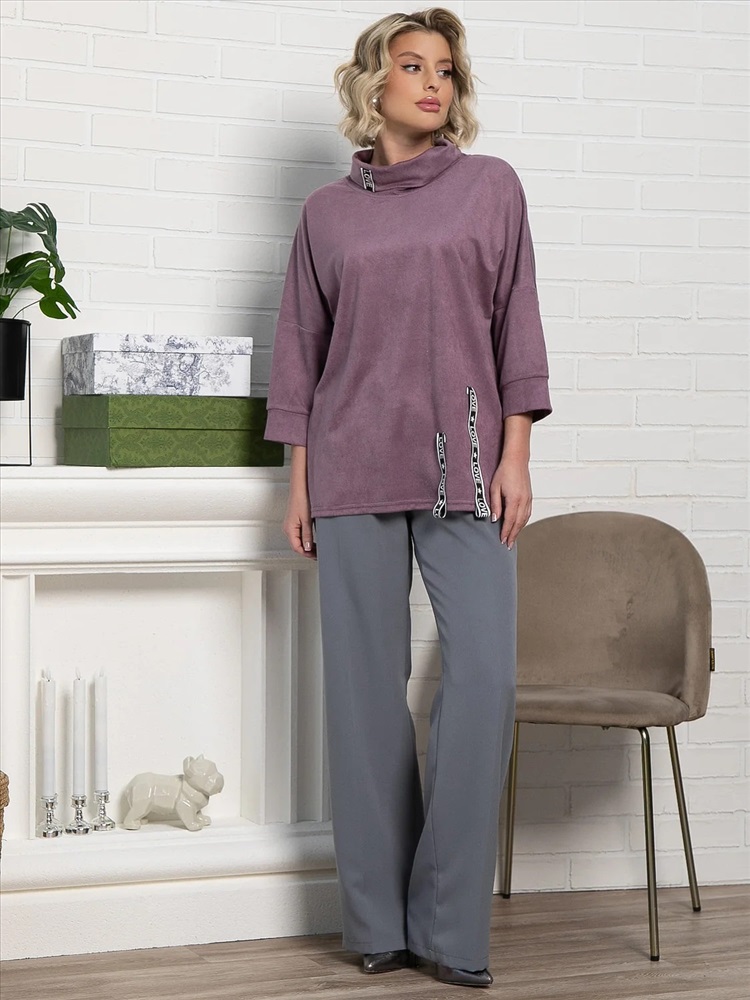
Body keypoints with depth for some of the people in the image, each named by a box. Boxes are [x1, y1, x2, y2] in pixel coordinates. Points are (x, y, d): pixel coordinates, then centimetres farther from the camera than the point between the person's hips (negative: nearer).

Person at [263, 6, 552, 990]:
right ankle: (377, 921, 9)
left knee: (485, 672, -10)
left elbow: (516, 325, 6)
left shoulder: (491, 186, 8)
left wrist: (515, 455, -3)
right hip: (355, 469, 1)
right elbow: (301, 353, 11)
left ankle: (449, 923, 1)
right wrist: (299, 485, 6)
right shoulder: (328, 211, 10)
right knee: (366, 684, 0)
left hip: (465, 463, 0)